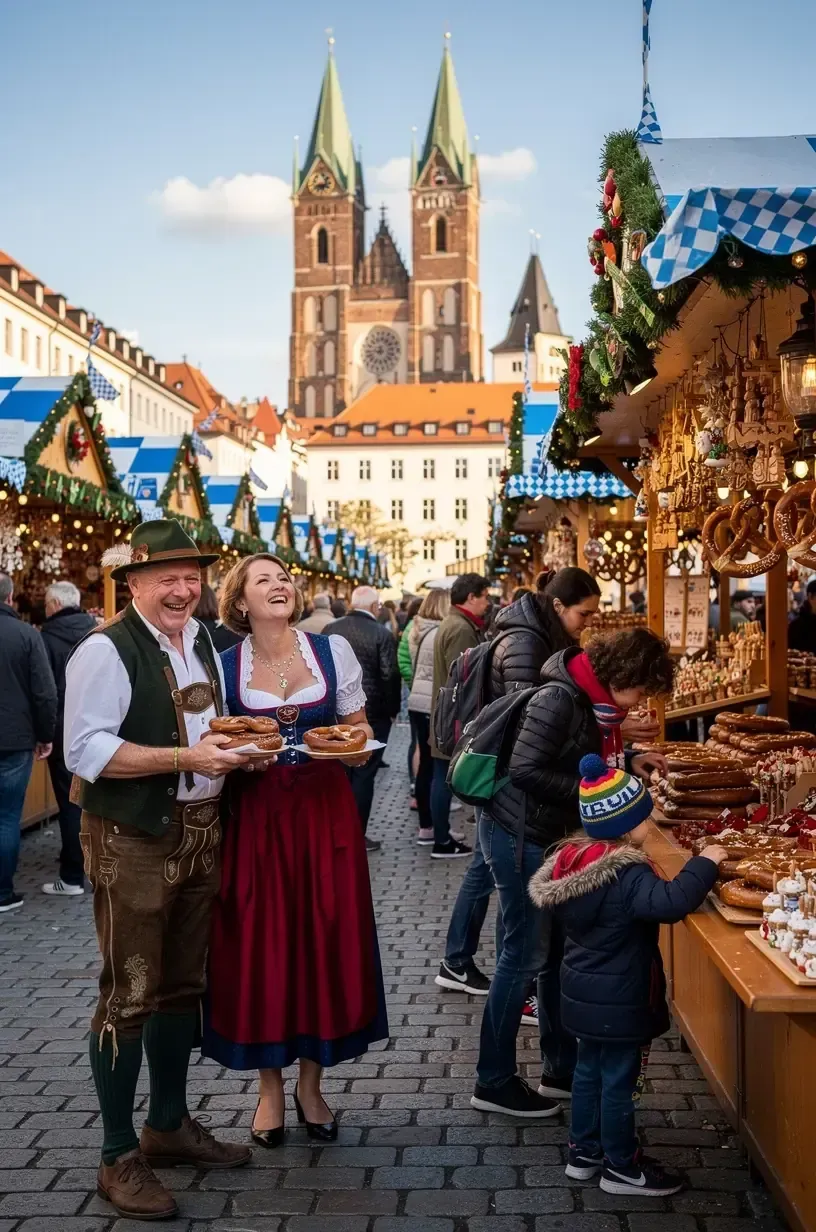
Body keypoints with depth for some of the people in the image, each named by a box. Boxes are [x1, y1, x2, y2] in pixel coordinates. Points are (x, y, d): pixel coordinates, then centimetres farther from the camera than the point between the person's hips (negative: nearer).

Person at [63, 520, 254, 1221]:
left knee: (182, 985, 17)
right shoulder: (107, 652, -12)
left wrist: (234, 744, 0)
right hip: (132, 841, -8)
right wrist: (185, 757, -24)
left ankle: (169, 1126, 33)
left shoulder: (203, 646, 12)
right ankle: (119, 1157, 13)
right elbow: (85, 752, -19)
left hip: (200, 836, 8)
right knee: (129, 996, -1)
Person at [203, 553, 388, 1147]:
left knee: (325, 940, 5)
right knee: (260, 946, 3)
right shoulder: (224, 665, 0)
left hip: (325, 812, 1)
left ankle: (311, 1082, 23)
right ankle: (270, 1086, 21)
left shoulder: (333, 650, 1)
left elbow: (359, 735, 10)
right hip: (255, 815, -1)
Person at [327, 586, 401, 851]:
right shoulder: (382, 634, -12)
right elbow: (390, 675, -17)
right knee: (363, 774, 3)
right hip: (372, 714, -4)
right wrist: (392, 710, -4)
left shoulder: (330, 629, 1)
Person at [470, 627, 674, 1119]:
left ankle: (561, 1069, 27)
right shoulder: (559, 700, -24)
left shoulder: (596, 701, 5)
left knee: (557, 952, 15)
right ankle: (494, 1083, 12)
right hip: (519, 835, -9)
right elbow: (525, 770, -28)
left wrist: (628, 761, 5)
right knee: (525, 956, -1)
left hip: (550, 837, 9)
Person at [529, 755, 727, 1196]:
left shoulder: (575, 858, -4)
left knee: (589, 1069, 22)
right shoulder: (627, 876, -29)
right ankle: (621, 1167, 24)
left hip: (584, 993, 8)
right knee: (620, 1081, 8)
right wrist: (704, 864, -29)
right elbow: (671, 903, -43)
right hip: (618, 1002, -8)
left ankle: (584, 1152, 36)